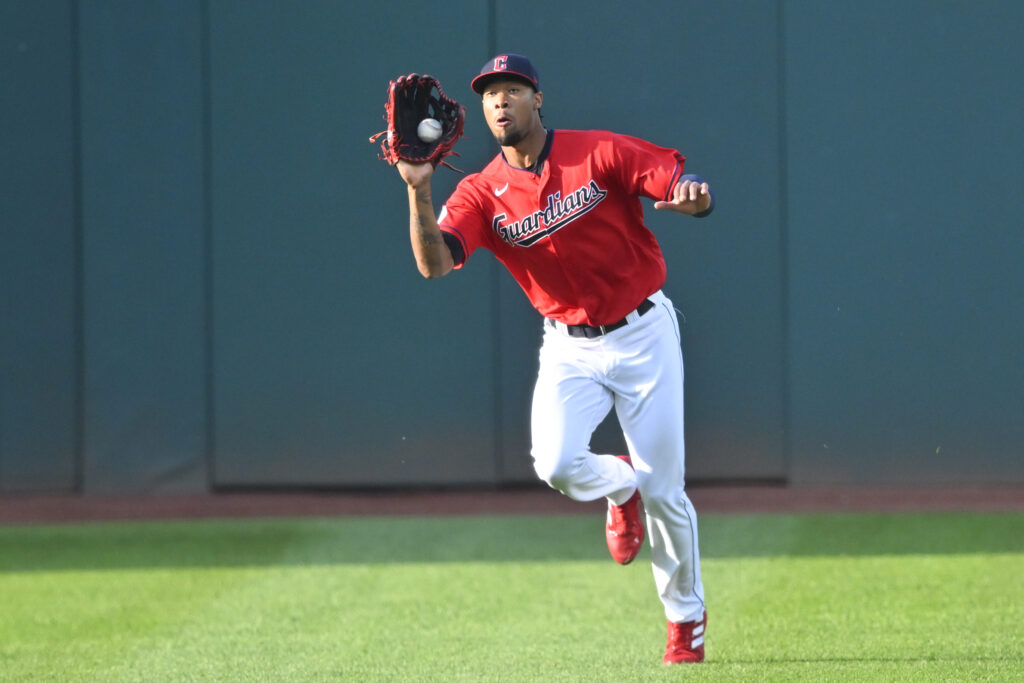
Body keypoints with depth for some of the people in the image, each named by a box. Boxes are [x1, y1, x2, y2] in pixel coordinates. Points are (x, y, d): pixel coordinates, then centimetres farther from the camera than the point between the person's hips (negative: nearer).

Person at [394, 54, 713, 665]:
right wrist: (419, 190, -36)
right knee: (557, 463, -24)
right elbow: (434, 263, -21)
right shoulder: (482, 194, -6)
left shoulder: (600, 154, -11)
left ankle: (687, 619, 24)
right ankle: (621, 487, 14)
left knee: (665, 492, 0)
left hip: (644, 334, -2)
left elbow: (689, 189, -14)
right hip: (570, 346, 2)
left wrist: (691, 196, -38)